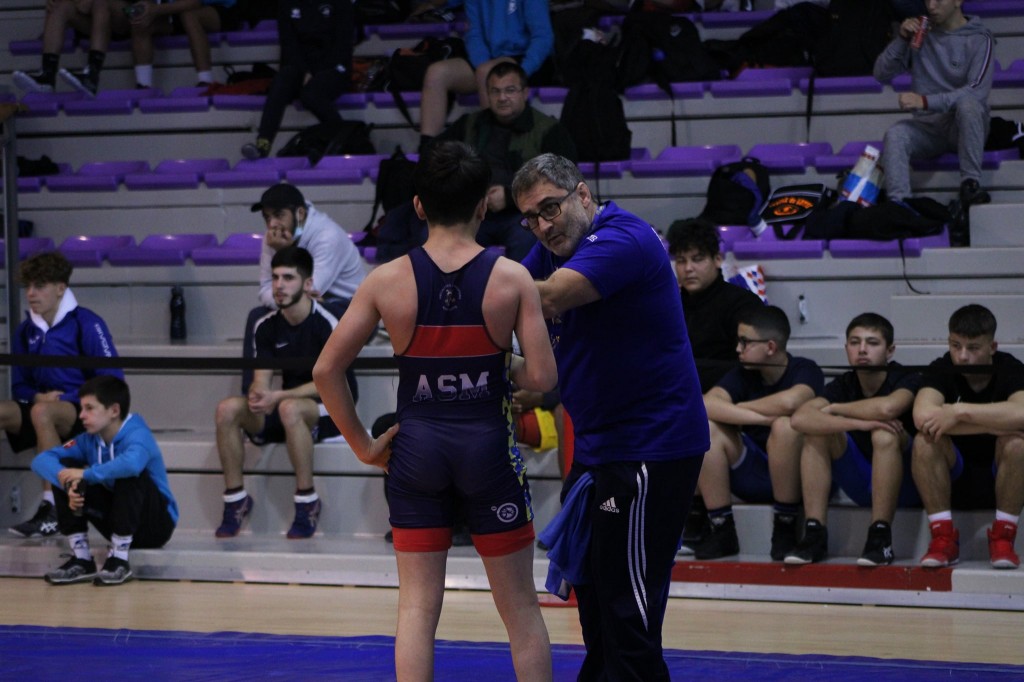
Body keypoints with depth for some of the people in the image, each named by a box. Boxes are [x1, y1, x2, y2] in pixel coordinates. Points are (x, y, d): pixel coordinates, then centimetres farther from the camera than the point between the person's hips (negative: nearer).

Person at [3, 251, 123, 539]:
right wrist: (38, 396, -9)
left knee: (42, 413, -37)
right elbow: (19, 386, 16)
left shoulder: (87, 324, -5)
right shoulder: (25, 331, 11)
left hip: (83, 411, -5)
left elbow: (112, 381, -10)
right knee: (6, 411, -24)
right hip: (45, 406, 5)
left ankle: (51, 511, -39)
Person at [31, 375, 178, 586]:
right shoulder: (89, 440, -2)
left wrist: (87, 474, -33)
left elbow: (132, 462, -46)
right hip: (117, 520, 6)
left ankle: (119, 559, -25)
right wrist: (69, 482, -31)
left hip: (156, 524, -6)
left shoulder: (137, 434, -21)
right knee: (65, 467, -8)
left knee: (130, 473, -34)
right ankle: (81, 559, -11)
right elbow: (41, 460, -10)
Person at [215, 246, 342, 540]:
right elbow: (262, 378, 2)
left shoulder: (327, 324, -13)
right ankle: (235, 497, -11)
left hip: (328, 411, -6)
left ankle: (307, 501, -28)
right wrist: (258, 393, -25)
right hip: (282, 410, 6)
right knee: (228, 409, -19)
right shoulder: (267, 326, 5)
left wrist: (278, 396, -28)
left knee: (290, 408, -39)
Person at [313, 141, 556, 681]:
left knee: (417, 603, 8)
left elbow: (326, 370, -6)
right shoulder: (511, 278, -10)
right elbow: (542, 378, -11)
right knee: (520, 607, 11)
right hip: (488, 445, -1)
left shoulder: (387, 281, -6)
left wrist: (362, 445, 3)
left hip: (417, 447, 1)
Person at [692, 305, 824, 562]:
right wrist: (762, 417, -27)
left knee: (785, 425, -33)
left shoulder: (804, 370, -10)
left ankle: (785, 529, -17)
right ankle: (722, 531, -12)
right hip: (753, 480, 4)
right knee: (706, 429, -17)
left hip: (795, 475, -4)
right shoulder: (743, 375, 3)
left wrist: (738, 409, -16)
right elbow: (707, 404, -15)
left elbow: (790, 402, -34)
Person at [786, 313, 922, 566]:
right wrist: (859, 423, -33)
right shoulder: (844, 384, -1)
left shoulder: (906, 380, -13)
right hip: (862, 485, 5)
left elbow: (887, 407, -39)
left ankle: (880, 538, -29)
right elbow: (800, 418, -20)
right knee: (816, 431, -14)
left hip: (906, 485, -5)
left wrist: (835, 409, -20)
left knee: (884, 434, -32)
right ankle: (814, 534, -18)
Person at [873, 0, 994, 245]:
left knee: (967, 103, -36)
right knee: (895, 134, -29)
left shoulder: (978, 38, -4)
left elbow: (978, 91, -19)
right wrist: (902, 39, -10)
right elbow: (881, 73, 6)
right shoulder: (921, 31, 8)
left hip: (965, 125, -3)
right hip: (928, 126, 3)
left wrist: (925, 101, -27)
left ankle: (970, 188, -35)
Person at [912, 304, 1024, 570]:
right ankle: (944, 538, -20)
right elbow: (922, 416, -29)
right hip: (952, 480, 1)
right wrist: (994, 424, -30)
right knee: (925, 441, -27)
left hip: (1000, 478, -1)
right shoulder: (941, 370, -7)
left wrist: (960, 412, -32)